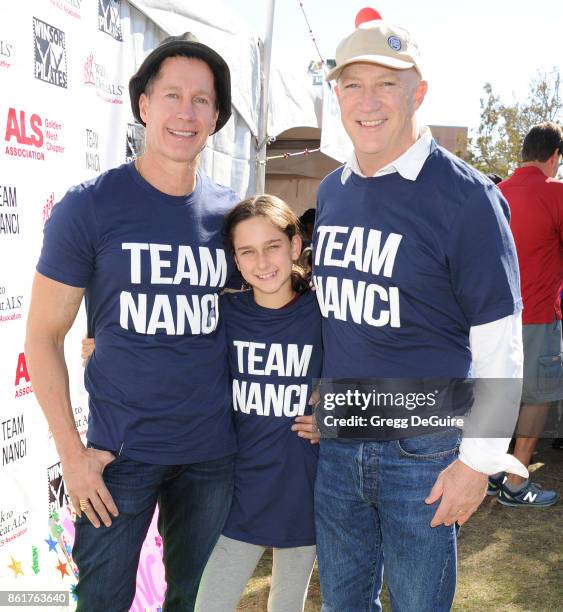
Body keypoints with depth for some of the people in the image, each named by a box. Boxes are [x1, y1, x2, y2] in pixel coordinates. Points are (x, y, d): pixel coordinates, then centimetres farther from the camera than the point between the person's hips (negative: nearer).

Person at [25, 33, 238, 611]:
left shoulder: (231, 211, 2)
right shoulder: (88, 206, -8)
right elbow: (44, 333, -5)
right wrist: (71, 450, -9)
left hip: (212, 450, 3)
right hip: (121, 451, -3)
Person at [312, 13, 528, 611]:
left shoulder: (466, 196, -14)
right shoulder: (329, 192, 5)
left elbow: (499, 345, -12)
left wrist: (479, 461, -12)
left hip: (423, 451, -5)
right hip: (336, 444, 5)